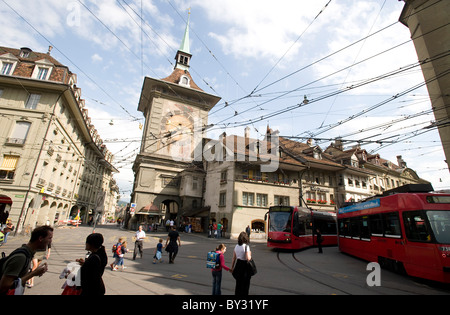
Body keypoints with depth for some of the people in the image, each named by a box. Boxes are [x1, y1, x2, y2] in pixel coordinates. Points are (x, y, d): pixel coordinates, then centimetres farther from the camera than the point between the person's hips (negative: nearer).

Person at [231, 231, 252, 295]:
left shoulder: (236, 246, 2)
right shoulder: (246, 246, -17)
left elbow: (234, 258, 7)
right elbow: (248, 258, -23)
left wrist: (232, 267, 16)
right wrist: (250, 254, -3)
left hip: (237, 265, 6)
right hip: (244, 266, -6)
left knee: (238, 283, 21)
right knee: (245, 284, 12)